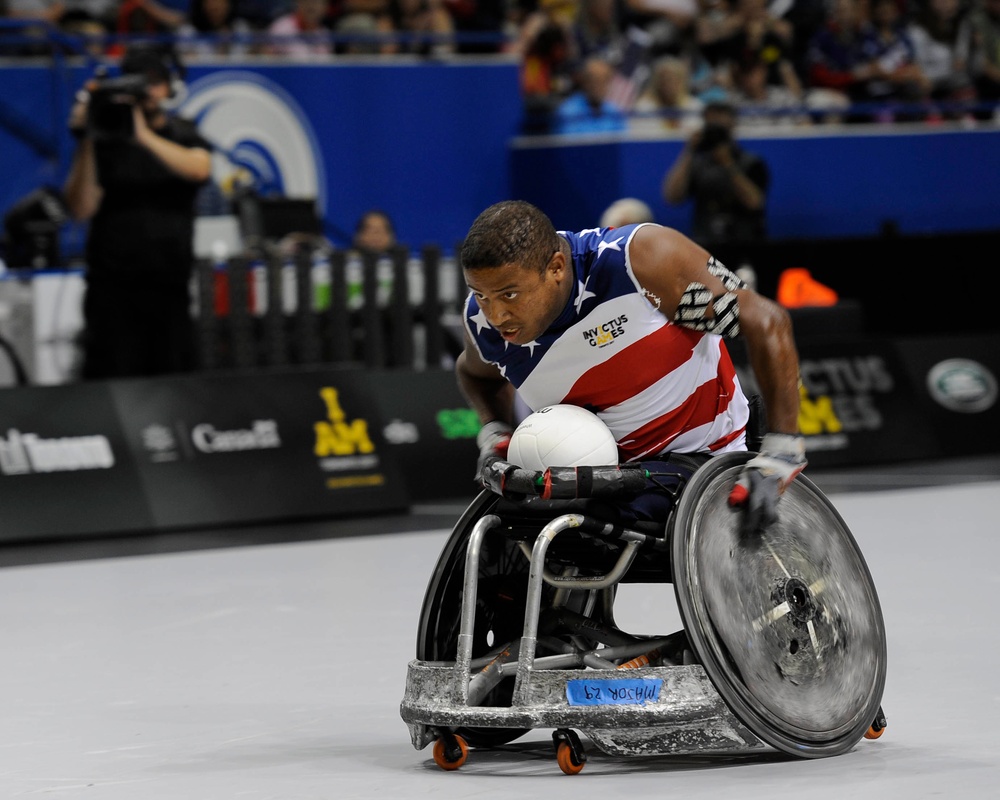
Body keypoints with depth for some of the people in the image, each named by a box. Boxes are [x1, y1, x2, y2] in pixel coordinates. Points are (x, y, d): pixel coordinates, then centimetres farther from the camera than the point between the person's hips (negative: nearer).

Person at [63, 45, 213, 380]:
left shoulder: (184, 135, 10)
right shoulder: (105, 139, 3)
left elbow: (199, 168, -14)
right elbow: (81, 208, -6)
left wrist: (144, 135, -23)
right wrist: (85, 143, -16)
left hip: (170, 287, 2)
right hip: (113, 289, -2)